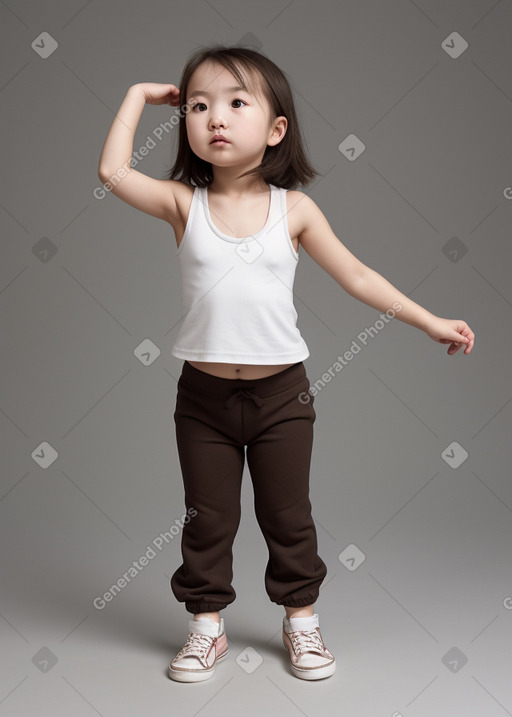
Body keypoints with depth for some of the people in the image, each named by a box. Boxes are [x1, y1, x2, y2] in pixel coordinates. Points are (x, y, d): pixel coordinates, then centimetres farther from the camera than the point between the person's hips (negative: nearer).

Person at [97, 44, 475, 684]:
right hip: (204, 395, 0)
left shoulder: (293, 210, -4)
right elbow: (112, 171, -18)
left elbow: (356, 277, 2)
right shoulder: (183, 203, -4)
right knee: (207, 519, 11)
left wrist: (430, 321, 2)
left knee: (288, 516, 13)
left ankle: (300, 619, 32)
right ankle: (207, 625, 29)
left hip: (282, 394, 0)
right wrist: (140, 94, -7)